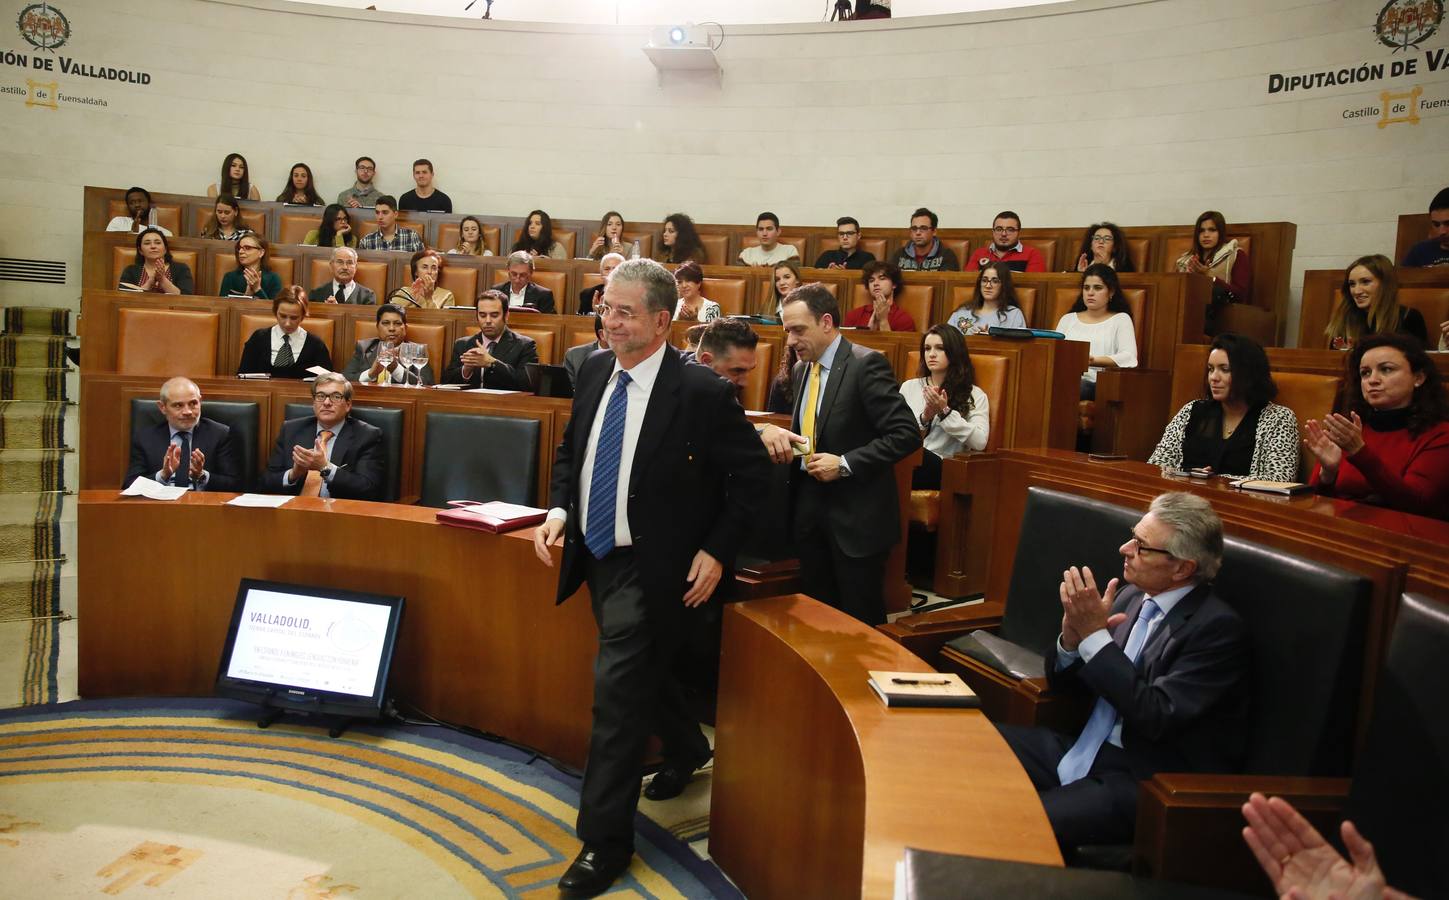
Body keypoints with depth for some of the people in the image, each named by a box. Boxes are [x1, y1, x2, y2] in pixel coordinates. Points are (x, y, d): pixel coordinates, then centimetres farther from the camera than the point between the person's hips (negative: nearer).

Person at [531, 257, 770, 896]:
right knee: (642, 672, 24)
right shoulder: (595, 371, -1)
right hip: (596, 556, 7)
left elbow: (752, 473, -12)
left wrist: (717, 551, -16)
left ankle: (605, 842, 9)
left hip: (653, 568, -7)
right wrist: (559, 509, -3)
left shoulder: (701, 391, -19)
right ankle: (686, 748, 53)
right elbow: (571, 449, 13)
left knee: (617, 690, -7)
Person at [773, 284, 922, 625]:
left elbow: (906, 434, -18)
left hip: (856, 512, -7)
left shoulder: (867, 364, -14)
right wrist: (784, 437, 0)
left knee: (861, 620, 4)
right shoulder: (803, 369, 11)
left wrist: (845, 464, -21)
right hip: (810, 507, 7)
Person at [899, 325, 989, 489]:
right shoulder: (909, 387, 19)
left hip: (942, 468, -1)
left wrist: (944, 412, -9)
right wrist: (925, 417, -5)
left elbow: (980, 442, -5)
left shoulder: (975, 395, 11)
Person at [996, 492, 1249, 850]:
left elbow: (1156, 717, -22)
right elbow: (1063, 683, 12)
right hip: (1087, 750, 8)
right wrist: (1072, 635, -10)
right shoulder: (1130, 596, 7)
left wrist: (1094, 634, -22)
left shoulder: (1218, 626, -13)